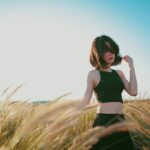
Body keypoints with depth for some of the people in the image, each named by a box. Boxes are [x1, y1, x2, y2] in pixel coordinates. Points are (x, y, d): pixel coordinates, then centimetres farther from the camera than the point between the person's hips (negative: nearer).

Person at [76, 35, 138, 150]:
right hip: (104, 121, -6)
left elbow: (133, 92, -1)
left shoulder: (119, 73, 12)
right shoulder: (94, 74, -4)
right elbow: (86, 101, -6)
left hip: (120, 121, 6)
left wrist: (131, 66, 1)